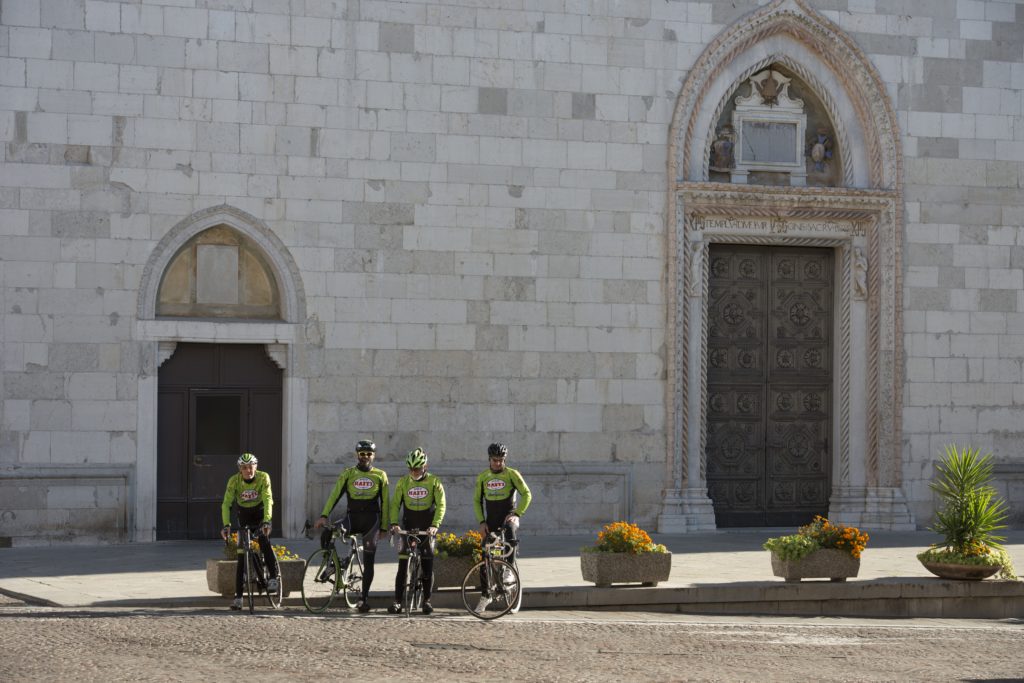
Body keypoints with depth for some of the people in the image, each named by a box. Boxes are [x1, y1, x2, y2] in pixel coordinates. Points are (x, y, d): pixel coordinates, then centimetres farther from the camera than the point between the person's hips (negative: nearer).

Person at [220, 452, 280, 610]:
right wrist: (226, 525, -40)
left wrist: (266, 521, -46)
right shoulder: (234, 481, -21)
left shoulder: (263, 477, -24)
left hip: (260, 512, -1)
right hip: (244, 515, 1)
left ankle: (274, 576, -19)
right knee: (242, 556, -5)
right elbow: (226, 504, -26)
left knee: (264, 539, -31)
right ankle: (238, 596, -3)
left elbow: (268, 500, -32)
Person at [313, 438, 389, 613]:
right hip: (352, 518, 1)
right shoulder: (348, 474, 6)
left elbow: (384, 502, 8)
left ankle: (364, 599, 5)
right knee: (326, 534, -26)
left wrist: (384, 527, 5)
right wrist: (324, 516, -15)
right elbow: (335, 495, -2)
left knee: (368, 562, -1)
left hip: (371, 520, 0)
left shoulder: (380, 476, 6)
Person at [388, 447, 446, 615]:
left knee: (427, 565, -1)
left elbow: (440, 505, -10)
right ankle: (398, 601, -5)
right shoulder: (403, 482, 2)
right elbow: (395, 504, -1)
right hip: (408, 528, 1)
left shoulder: (434, 482, -3)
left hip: (427, 529, -1)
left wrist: (435, 525, -24)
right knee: (403, 565, -6)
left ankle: (427, 601, 10)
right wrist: (394, 523, -18)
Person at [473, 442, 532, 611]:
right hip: (491, 520, 3)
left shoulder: (512, 474, -3)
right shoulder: (482, 477, 7)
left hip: (508, 517, -3)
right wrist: (482, 522, -1)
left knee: (511, 535, -39)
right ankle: (485, 596, 12)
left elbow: (526, 494, -6)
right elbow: (477, 501, 11)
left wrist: (517, 514, -17)